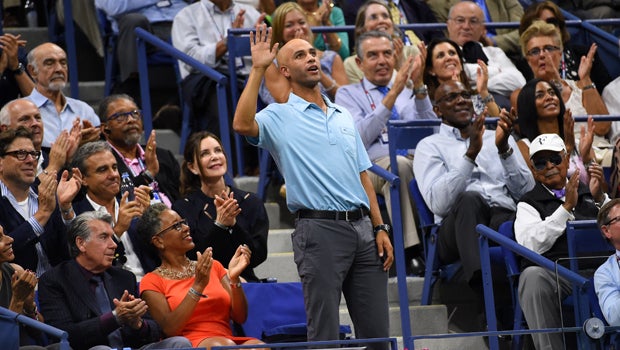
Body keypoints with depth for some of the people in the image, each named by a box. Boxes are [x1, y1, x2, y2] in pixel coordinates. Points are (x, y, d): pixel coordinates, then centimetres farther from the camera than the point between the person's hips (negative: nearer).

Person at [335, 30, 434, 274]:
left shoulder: (408, 92, 28)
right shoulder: (348, 94, 17)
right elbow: (359, 139, -2)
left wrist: (419, 86, 0)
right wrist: (393, 95, -6)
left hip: (419, 162, 3)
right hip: (373, 166, -3)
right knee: (398, 163, -40)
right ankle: (411, 252, -45)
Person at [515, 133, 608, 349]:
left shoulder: (587, 192, 26)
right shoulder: (529, 203, 19)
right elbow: (531, 245, -1)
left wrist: (600, 198, 0)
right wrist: (567, 207, -4)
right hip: (554, 273, -1)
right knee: (532, 276, -37)